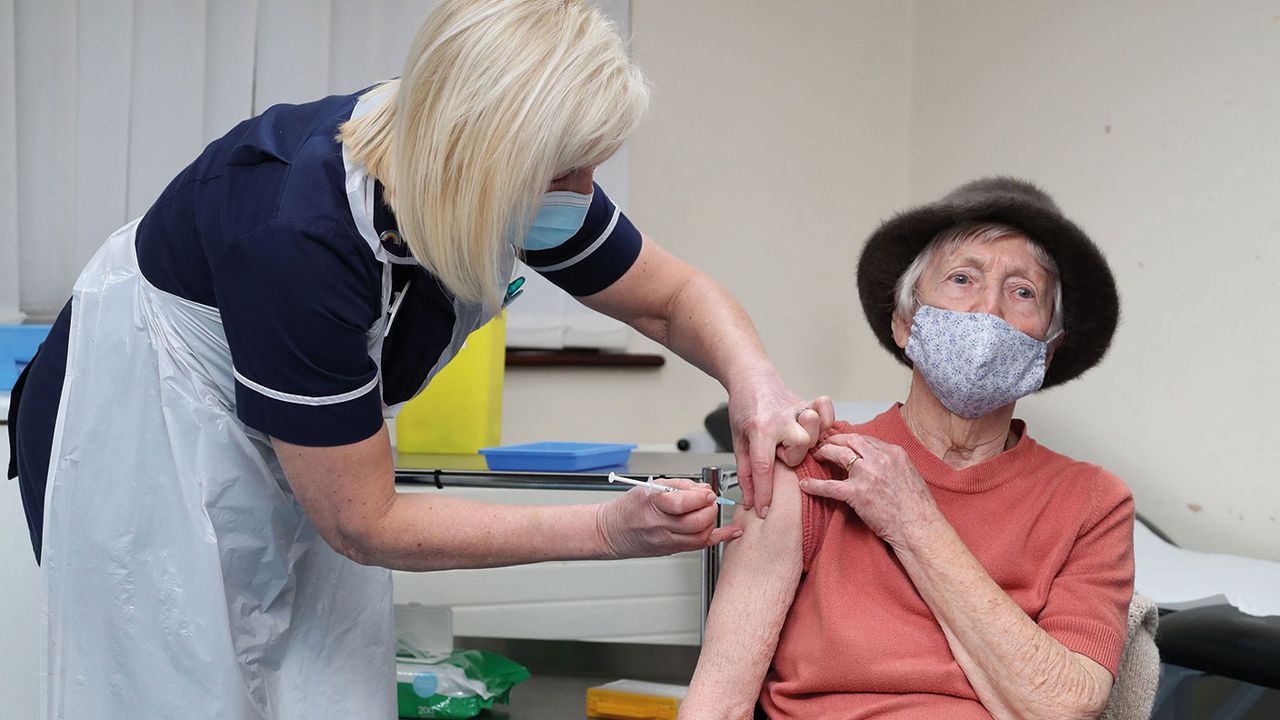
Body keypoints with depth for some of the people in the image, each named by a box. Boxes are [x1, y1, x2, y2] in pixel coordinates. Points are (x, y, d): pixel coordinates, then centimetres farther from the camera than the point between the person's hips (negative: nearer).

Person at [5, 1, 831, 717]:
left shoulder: (524, 180, -18)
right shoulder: (301, 236, -38)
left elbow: (674, 296, -1)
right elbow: (364, 524, -28)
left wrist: (755, 380, -24)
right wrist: (610, 529, -28)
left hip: (299, 444, 6)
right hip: (138, 442, -6)